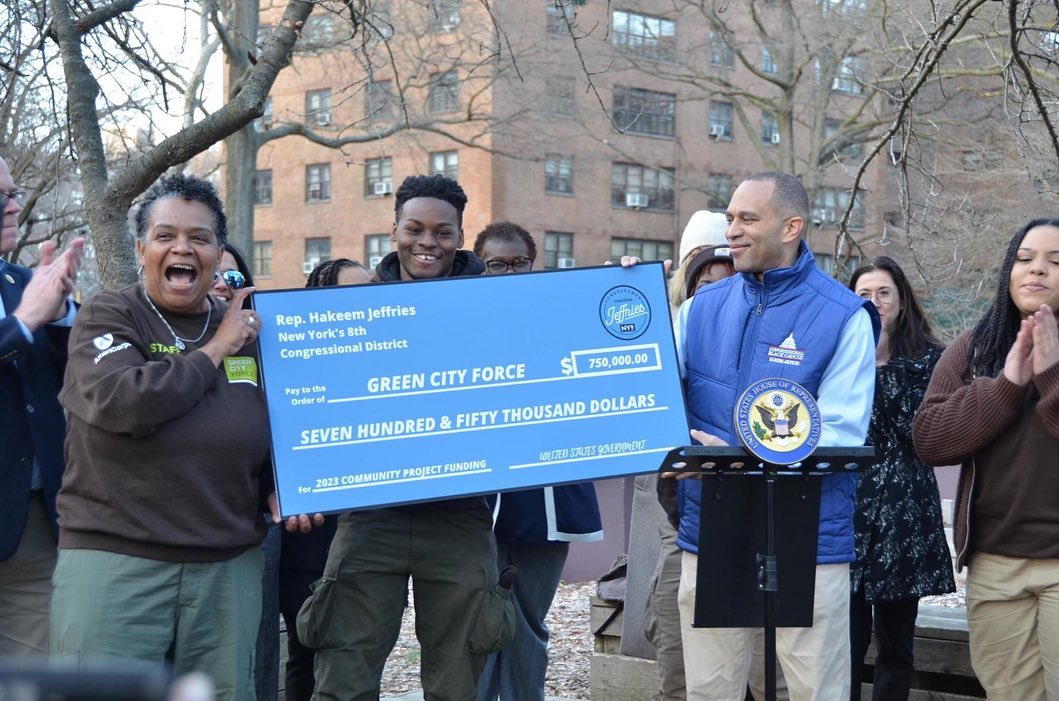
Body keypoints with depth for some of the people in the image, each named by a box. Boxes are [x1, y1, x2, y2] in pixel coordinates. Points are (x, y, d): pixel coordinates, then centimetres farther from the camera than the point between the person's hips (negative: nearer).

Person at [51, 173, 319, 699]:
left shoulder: (248, 330, 11)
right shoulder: (107, 316, -1)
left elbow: (269, 430, 22)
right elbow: (122, 403, -20)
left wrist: (278, 490, 1)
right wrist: (214, 351, -11)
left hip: (229, 566, 4)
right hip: (113, 560, -4)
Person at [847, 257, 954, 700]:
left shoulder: (928, 360, 5)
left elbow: (922, 432, -10)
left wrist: (878, 363, -12)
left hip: (903, 514, -1)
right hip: (847, 509, 1)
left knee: (895, 645, 5)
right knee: (846, 642, -5)